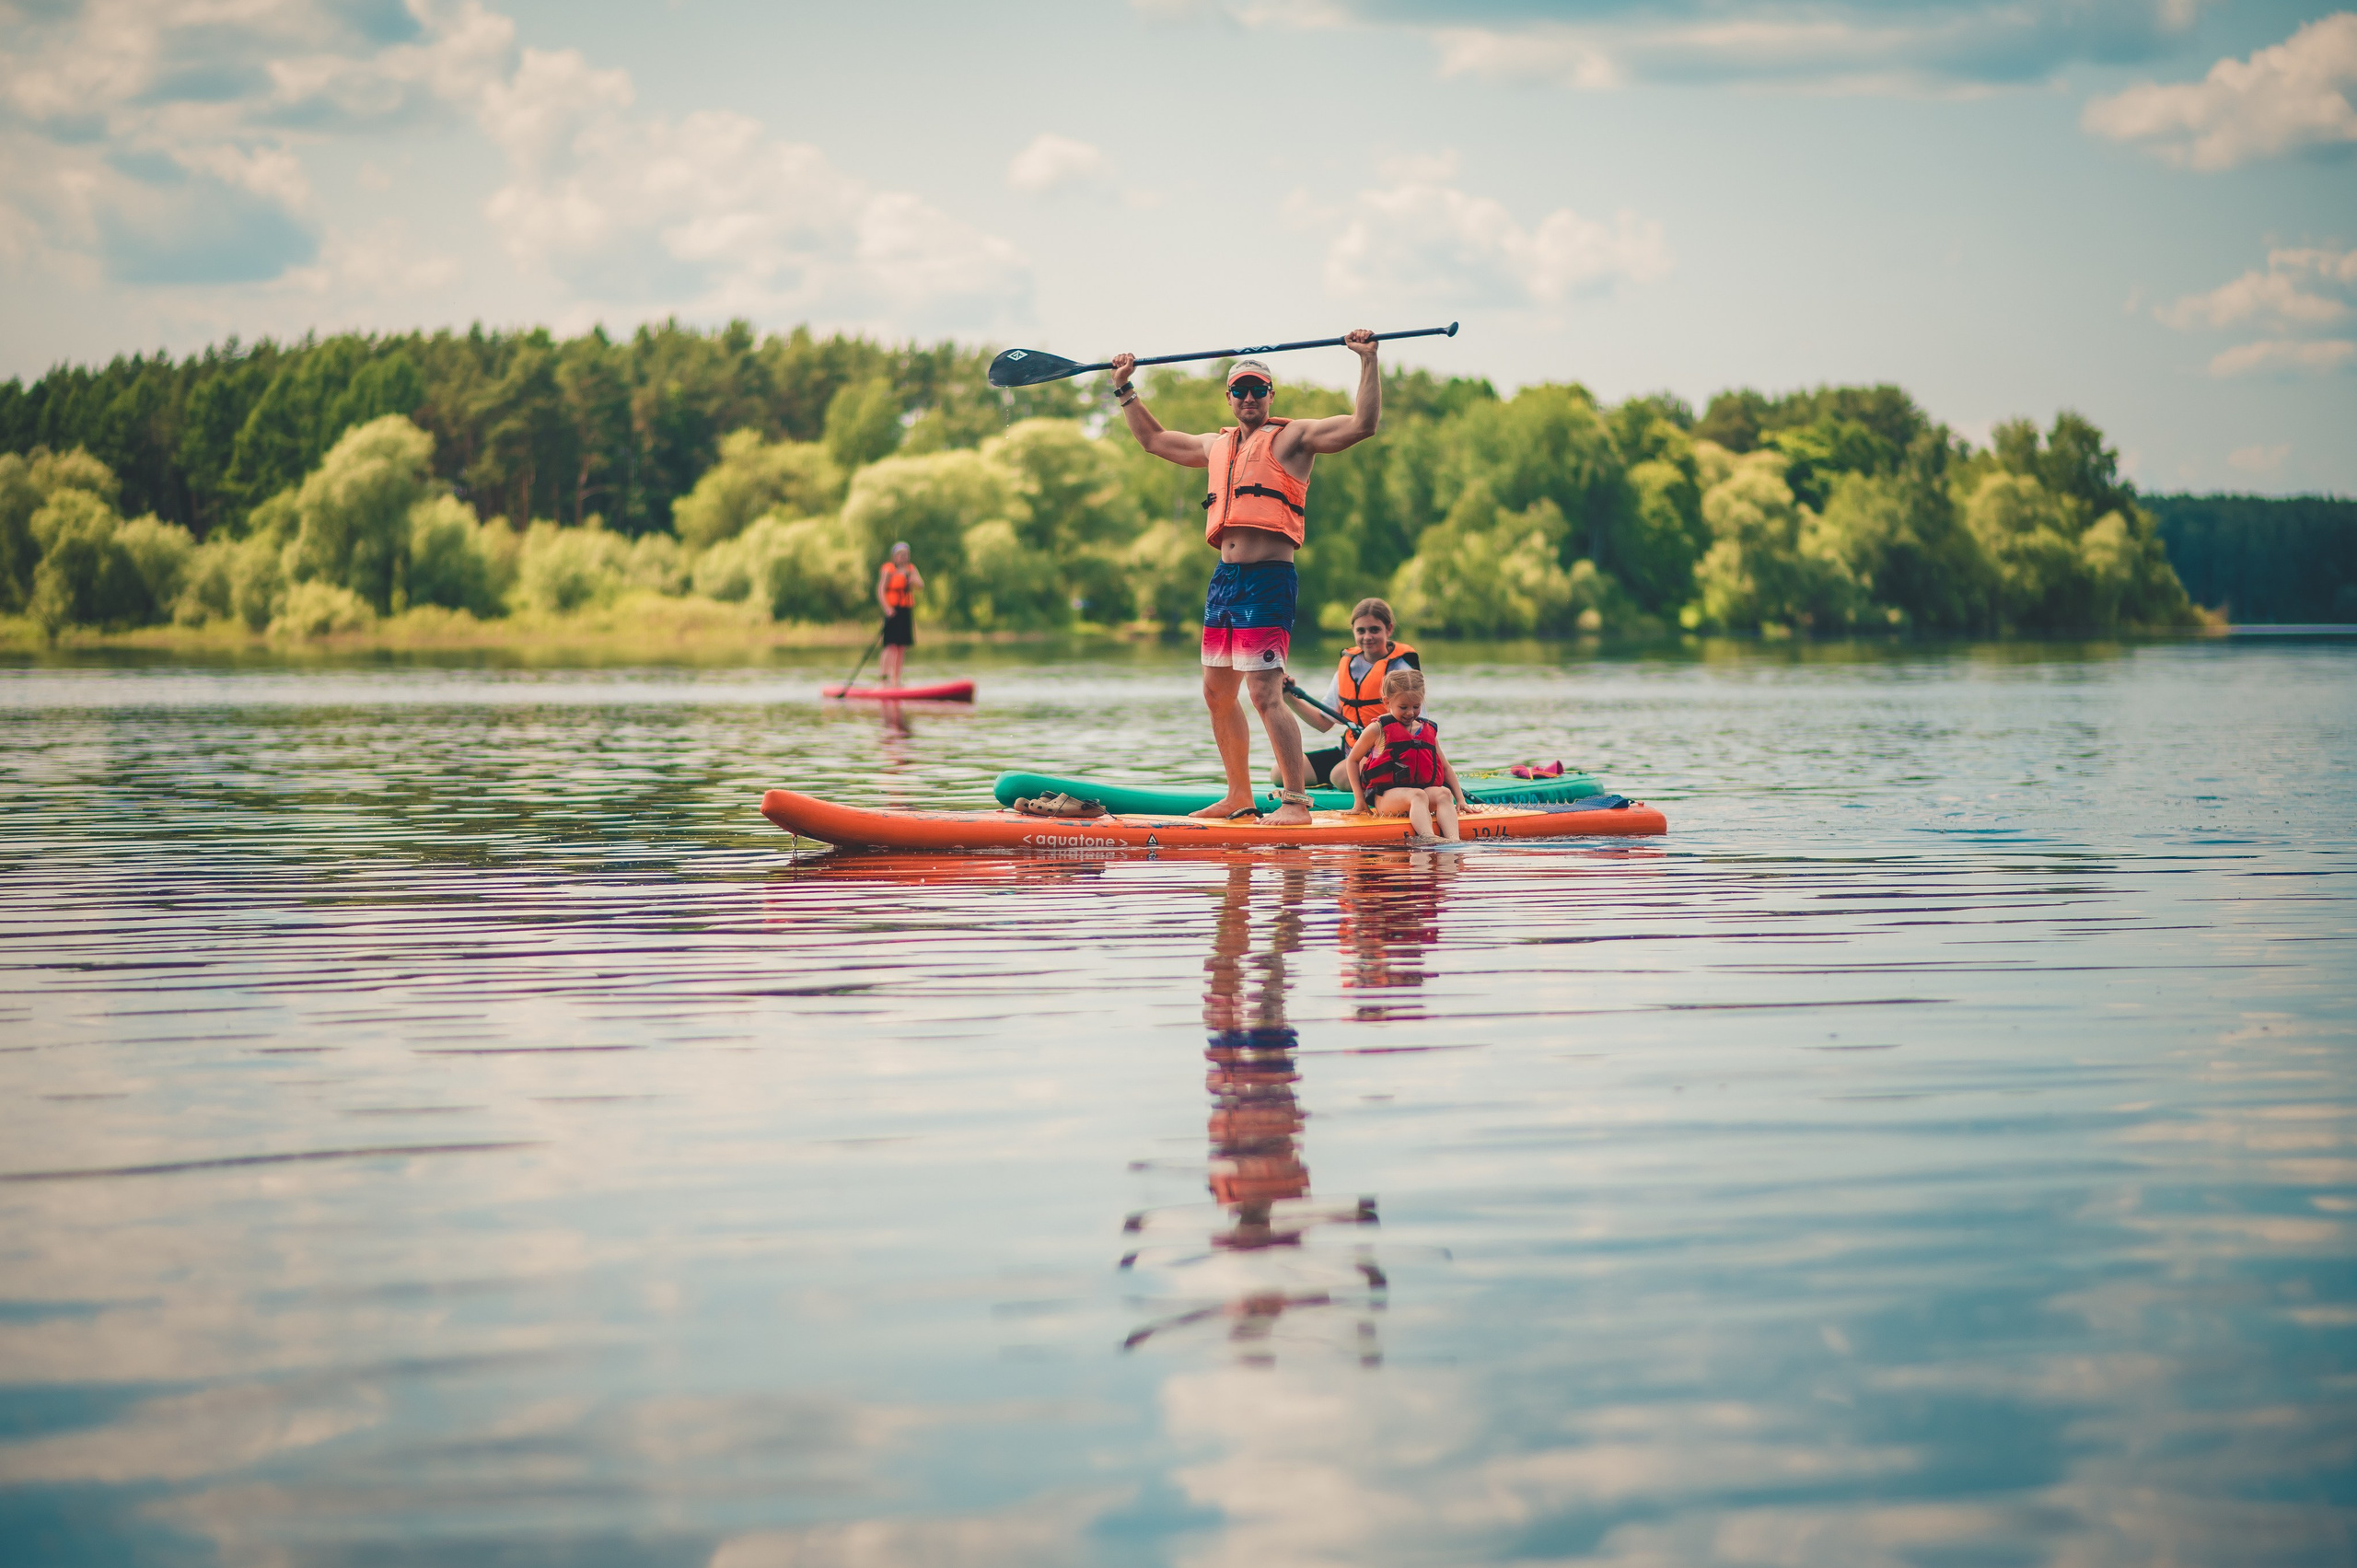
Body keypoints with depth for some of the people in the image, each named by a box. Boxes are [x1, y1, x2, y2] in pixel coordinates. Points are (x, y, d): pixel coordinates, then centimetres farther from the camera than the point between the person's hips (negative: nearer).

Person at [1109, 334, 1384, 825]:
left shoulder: (1292, 437, 1)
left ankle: (1296, 801, -13)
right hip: (1225, 577, 8)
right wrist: (1124, 387, 34)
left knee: (1264, 693, -15)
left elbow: (1363, 423, -10)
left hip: (1268, 579, -8)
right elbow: (1153, 439, 35)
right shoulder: (1217, 446, 21)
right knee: (1217, 693, 12)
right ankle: (1239, 796, 23)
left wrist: (1368, 361, -15)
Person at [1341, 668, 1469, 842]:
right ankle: (1427, 838, -60)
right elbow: (1352, 760, 12)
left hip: (1424, 787, 5)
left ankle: (1453, 839, -49)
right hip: (1386, 794, -5)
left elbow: (1446, 768, 24)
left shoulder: (1429, 731, 18)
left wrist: (1460, 799, 13)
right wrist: (1359, 799, 4)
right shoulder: (1378, 729, 4)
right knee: (1417, 795, -37)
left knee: (1444, 794, -28)